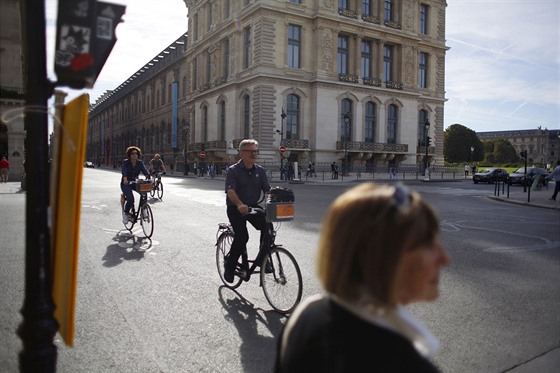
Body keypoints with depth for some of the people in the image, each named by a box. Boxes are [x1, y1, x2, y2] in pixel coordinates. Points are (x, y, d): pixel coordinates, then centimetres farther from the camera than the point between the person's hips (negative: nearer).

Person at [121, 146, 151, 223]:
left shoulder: (140, 163, 0)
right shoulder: (125, 162, -10)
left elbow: (145, 171, -14)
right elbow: (124, 171, -28)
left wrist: (148, 178, -35)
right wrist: (125, 179, -49)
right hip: (126, 183, -4)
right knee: (130, 199, -25)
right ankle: (125, 214, 0)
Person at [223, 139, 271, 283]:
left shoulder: (260, 170, 5)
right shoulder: (233, 170, -10)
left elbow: (267, 189, -1)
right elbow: (230, 191, -24)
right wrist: (240, 204, -44)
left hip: (253, 206, 4)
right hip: (235, 208, -4)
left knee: (267, 226, -20)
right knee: (242, 236, -21)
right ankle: (229, 267, 1)